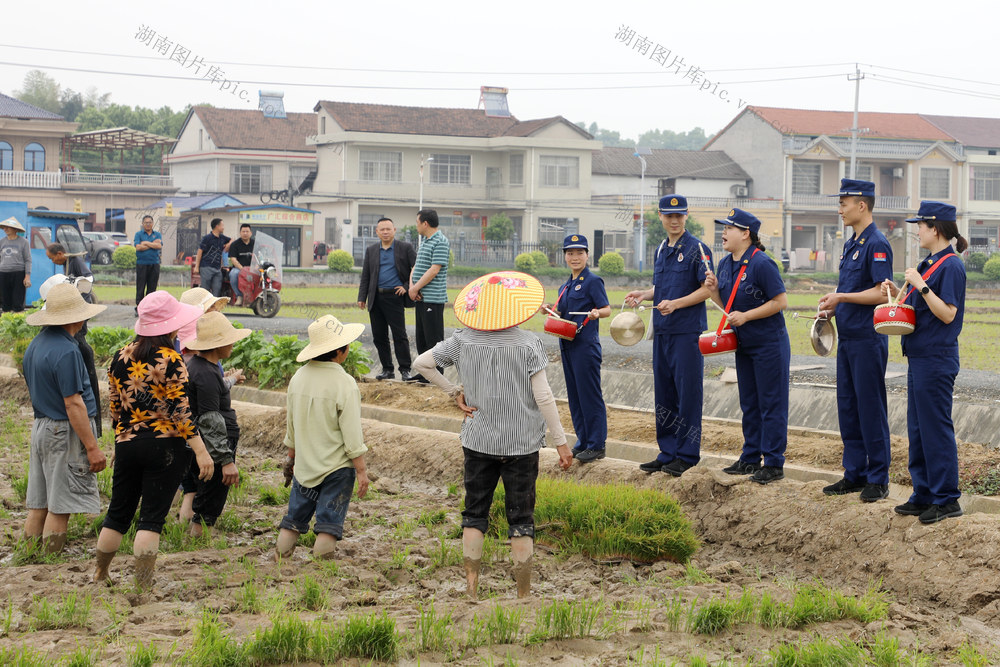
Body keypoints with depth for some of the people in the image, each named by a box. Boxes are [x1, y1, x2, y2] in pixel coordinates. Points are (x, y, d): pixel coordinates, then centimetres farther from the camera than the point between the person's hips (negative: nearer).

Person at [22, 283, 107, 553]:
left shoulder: (35, 345, 11)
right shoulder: (66, 351, -19)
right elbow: (73, 404, -21)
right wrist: (92, 447, -17)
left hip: (41, 427, 9)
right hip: (66, 433, -9)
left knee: (38, 504, 12)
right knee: (60, 506, -3)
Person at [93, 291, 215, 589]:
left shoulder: (120, 358, 6)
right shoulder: (169, 361, -12)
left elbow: (115, 407, 13)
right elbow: (181, 411, -16)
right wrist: (201, 451, -14)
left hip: (126, 444, 5)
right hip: (165, 446, -5)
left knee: (118, 512, 18)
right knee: (151, 517, -2)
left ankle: (99, 576, 28)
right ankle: (142, 588, -2)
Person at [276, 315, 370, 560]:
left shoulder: (298, 378, 1)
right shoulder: (344, 384, -17)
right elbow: (352, 433, -16)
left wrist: (291, 456, 25)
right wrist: (361, 470, -8)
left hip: (304, 465, 5)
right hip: (337, 467, -5)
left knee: (294, 520, 15)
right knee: (329, 522, 1)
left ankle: (281, 556, 16)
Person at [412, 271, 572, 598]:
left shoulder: (463, 341, -4)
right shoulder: (527, 344, -13)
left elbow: (421, 363, 1)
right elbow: (543, 397, -13)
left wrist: (454, 393, 5)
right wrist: (561, 442, -6)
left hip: (478, 442, 2)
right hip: (522, 445, -2)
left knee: (475, 513, 13)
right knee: (521, 519, 6)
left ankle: (471, 589, 15)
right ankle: (524, 594, 10)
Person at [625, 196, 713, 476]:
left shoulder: (697, 249, -7)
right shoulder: (661, 250, 15)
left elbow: (707, 289, -11)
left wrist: (675, 304, -20)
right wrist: (644, 294, 7)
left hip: (688, 330, -7)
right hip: (662, 330, 8)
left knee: (688, 392, -4)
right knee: (664, 392, 10)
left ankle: (688, 455, 1)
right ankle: (668, 452, 17)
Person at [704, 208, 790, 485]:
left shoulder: (761, 263, -18)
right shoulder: (725, 264, 7)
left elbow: (780, 301, -19)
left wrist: (746, 316, -21)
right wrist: (714, 290, -5)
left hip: (769, 344, -8)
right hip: (744, 344, 9)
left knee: (771, 404, -3)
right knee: (749, 404, 15)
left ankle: (774, 464, 2)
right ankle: (750, 458, 25)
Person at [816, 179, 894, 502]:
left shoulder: (877, 244, -14)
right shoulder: (851, 244, 15)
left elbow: (882, 293, -21)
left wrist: (841, 297, -21)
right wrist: (834, 304, 6)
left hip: (868, 339, -9)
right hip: (847, 338, 9)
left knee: (871, 408, -4)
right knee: (848, 406, 12)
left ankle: (878, 479, 3)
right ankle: (855, 473, 20)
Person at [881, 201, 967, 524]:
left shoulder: (951, 265, -14)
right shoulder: (929, 263, 14)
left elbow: (947, 313, -20)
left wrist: (921, 286, -25)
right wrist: (899, 292, 6)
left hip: (937, 359, -10)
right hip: (919, 355, 10)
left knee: (936, 426, -5)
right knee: (918, 427, 13)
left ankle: (947, 499, 2)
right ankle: (923, 495, 21)